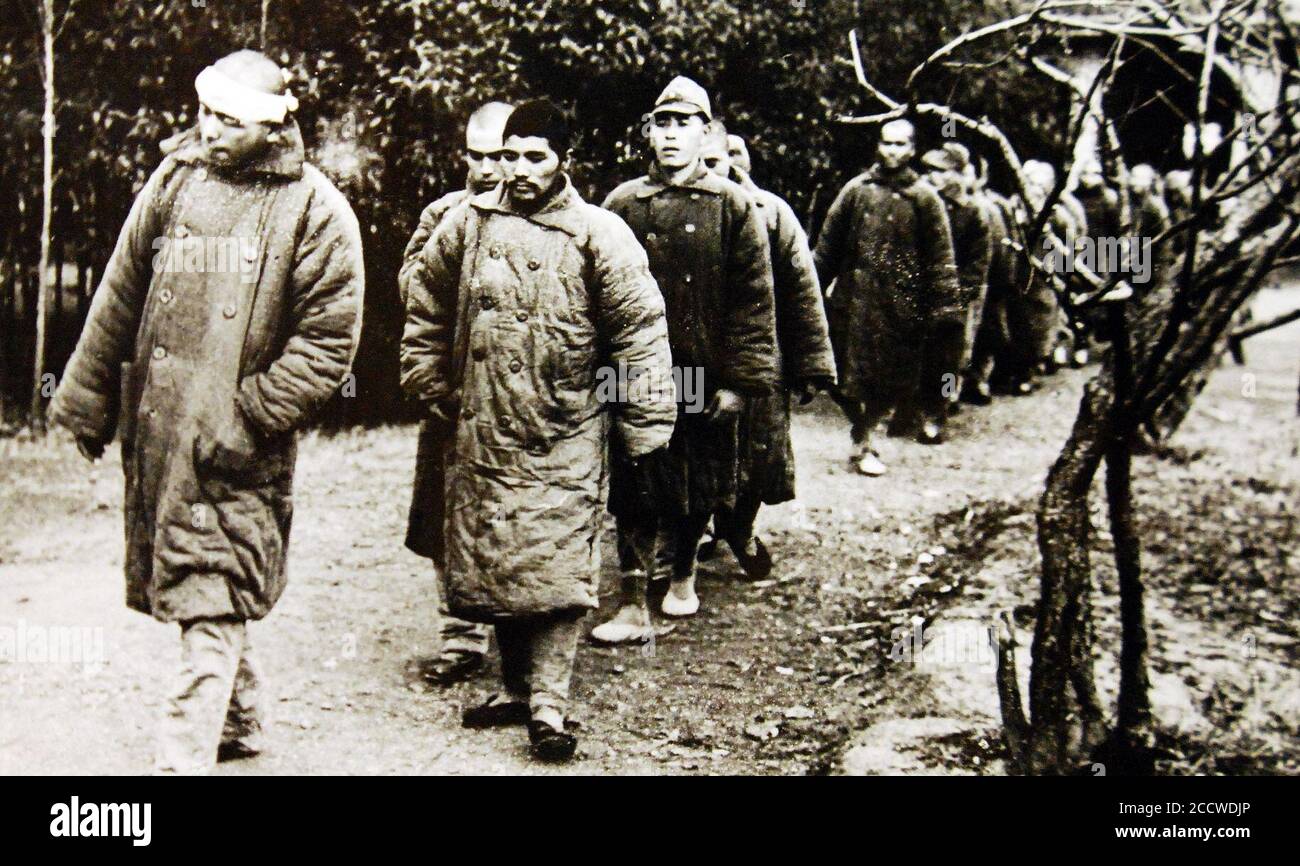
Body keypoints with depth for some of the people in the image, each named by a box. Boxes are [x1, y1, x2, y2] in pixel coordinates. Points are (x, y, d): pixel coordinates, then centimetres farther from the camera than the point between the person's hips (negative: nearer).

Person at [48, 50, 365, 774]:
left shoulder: (316, 212, -6)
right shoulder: (173, 182, 8)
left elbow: (329, 341, -9)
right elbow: (119, 300, 14)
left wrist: (251, 416, -15)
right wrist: (87, 401, 15)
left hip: (238, 444, -5)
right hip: (157, 428, 5)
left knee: (213, 603, -8)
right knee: (208, 591, 16)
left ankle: (186, 758, -6)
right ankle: (239, 721, 34)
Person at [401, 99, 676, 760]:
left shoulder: (599, 235, -6)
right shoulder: (466, 224, 4)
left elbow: (640, 333, -5)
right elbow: (425, 313, 17)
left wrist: (644, 429, -6)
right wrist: (435, 395, 15)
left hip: (566, 438, -4)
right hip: (483, 434, 4)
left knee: (556, 572, -6)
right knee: (492, 564, 11)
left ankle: (548, 707, 2)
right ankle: (516, 689, 26)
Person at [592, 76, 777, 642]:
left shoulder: (733, 206, 0)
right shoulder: (623, 204, 4)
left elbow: (752, 300, -2)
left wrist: (740, 379, -7)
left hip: (703, 378, 0)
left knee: (700, 488, 13)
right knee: (634, 491, -2)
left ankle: (682, 575, 37)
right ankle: (633, 609, 3)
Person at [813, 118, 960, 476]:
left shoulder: (924, 198, 3)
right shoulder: (856, 190, 4)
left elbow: (939, 256, 2)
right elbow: (829, 243, 8)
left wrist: (944, 305, -4)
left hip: (902, 303, 0)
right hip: (856, 296, 0)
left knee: (894, 380, 5)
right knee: (851, 375, 0)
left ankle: (863, 433, 28)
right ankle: (862, 445, 16)